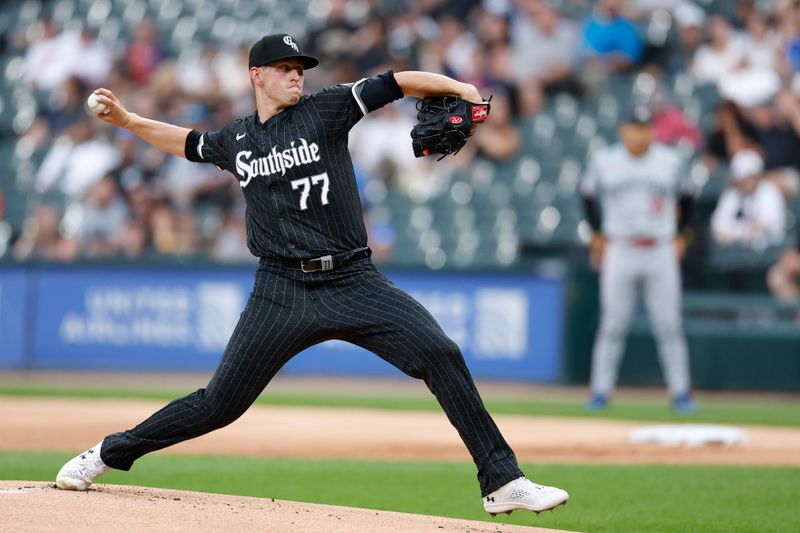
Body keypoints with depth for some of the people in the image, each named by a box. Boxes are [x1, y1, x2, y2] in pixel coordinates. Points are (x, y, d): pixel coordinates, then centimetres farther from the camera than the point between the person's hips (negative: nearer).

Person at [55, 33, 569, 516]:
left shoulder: (324, 111, 2)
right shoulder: (234, 141, 12)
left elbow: (398, 83, -6)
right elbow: (187, 142, 33)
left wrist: (460, 89, -21)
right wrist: (127, 120, 28)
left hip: (354, 282, -1)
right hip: (282, 291, 1)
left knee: (441, 354, -19)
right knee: (221, 403, 1)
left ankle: (502, 482, -15)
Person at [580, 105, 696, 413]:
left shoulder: (671, 161, 2)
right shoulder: (604, 160, 1)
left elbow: (686, 198, 15)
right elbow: (587, 195, 15)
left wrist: (680, 236, 11)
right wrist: (598, 235, 12)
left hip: (660, 252, 0)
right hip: (619, 252, 0)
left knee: (669, 326, -1)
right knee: (612, 324, -1)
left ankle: (680, 393, 4)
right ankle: (600, 391, 6)